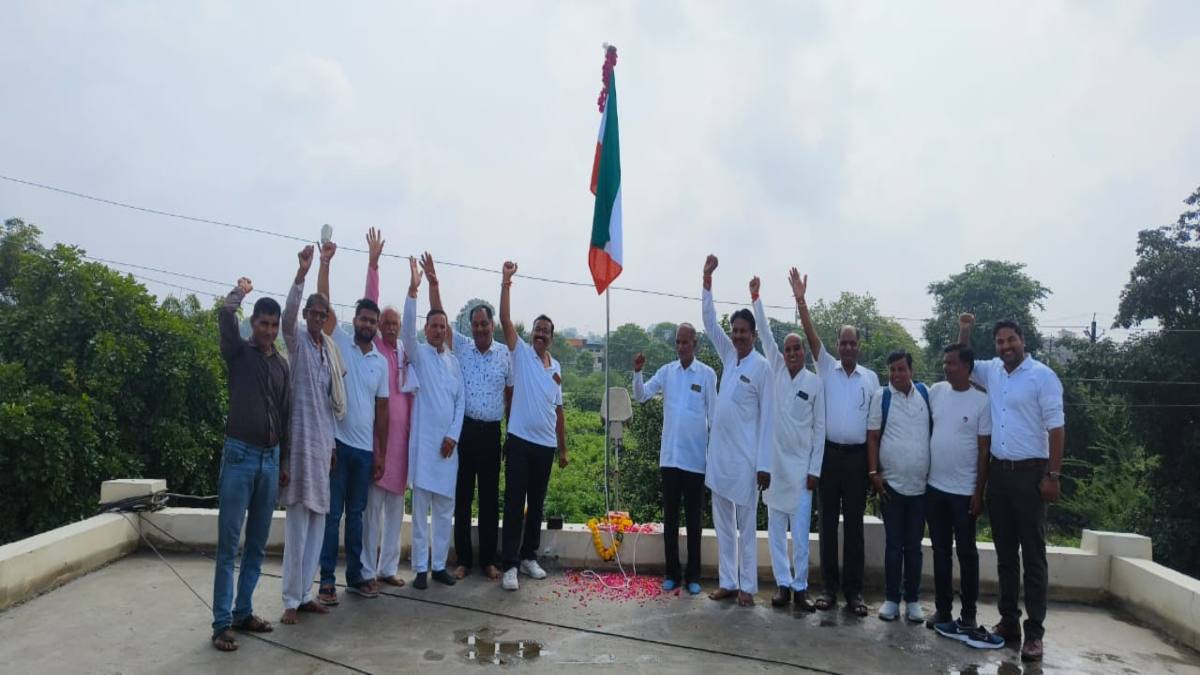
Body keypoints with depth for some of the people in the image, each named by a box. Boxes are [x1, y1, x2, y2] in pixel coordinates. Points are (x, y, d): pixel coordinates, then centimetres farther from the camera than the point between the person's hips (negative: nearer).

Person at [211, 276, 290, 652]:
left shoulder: (281, 364, 12)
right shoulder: (238, 353, -1)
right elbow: (225, 314, -20)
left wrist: (284, 459, 16)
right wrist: (241, 291, 0)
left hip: (270, 459, 5)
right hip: (240, 455, -5)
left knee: (257, 544, 10)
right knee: (229, 544, -3)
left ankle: (243, 612, 20)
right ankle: (222, 622, 3)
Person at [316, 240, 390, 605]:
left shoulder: (381, 362, 8)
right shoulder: (339, 342, 0)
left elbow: (381, 410, 10)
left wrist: (380, 452, 8)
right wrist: (325, 262, -18)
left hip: (365, 448, 4)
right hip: (336, 443, -4)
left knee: (356, 514, 13)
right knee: (332, 513, 3)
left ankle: (355, 575, 22)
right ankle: (327, 579, 11)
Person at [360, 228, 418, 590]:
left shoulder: (406, 353, 14)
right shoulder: (373, 347, 1)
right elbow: (370, 303, -8)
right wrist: (373, 262, -13)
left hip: (402, 433, 5)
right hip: (375, 431, -5)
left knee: (395, 504, 11)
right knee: (372, 504, -2)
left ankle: (388, 568, 21)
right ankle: (367, 571, 7)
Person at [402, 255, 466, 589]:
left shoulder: (454, 360, 12)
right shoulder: (418, 354, 0)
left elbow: (460, 400, 10)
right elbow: (407, 328, -20)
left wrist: (453, 435, -2)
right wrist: (413, 291, -31)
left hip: (449, 442, 4)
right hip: (424, 441, -4)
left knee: (445, 507, 9)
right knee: (421, 508, 1)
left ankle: (439, 564, 19)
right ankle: (420, 568, 8)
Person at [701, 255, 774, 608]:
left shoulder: (762, 367, -8)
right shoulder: (729, 355, 8)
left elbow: (767, 418, -9)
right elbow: (709, 322, 8)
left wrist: (764, 464, -12)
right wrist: (707, 279, -3)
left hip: (745, 456, -6)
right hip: (719, 451, 6)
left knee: (746, 524, 4)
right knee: (723, 523, 11)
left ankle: (747, 586, 14)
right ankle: (727, 582, 21)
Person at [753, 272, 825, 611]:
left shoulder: (815, 383, -1)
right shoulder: (776, 370, 4)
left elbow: (820, 428, 0)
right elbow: (765, 334, -3)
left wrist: (815, 469, -4)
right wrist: (755, 298, -10)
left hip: (801, 465, -2)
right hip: (775, 462, 2)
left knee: (800, 532, 1)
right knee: (775, 530, 7)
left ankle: (800, 588, 13)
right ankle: (783, 585, 18)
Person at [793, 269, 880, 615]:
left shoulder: (871, 377, 6)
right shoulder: (827, 368, 4)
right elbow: (812, 336, -9)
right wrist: (801, 301, -22)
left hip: (858, 456, 0)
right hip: (829, 453, 0)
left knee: (854, 524, 6)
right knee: (828, 521, 6)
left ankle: (853, 590, 14)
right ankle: (829, 587, 14)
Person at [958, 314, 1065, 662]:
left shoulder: (1042, 375, -7)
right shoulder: (991, 371, 8)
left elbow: (1056, 427, -9)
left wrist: (1053, 475, -14)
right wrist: (964, 331, 10)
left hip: (1030, 472, -5)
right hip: (997, 471, 5)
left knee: (1032, 554, -1)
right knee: (1005, 552, 11)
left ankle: (1034, 632, 4)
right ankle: (1008, 620, 20)